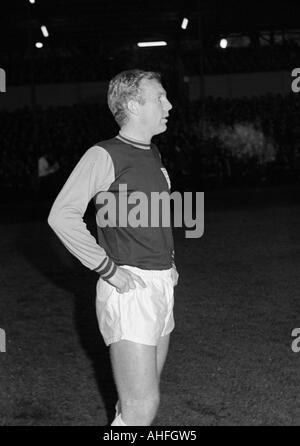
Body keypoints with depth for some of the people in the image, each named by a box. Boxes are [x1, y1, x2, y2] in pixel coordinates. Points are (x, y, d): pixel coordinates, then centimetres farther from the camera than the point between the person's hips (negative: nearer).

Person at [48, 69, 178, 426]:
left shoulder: (153, 156, 14)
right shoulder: (105, 155, -12)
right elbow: (62, 215, -21)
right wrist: (109, 270, -20)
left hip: (161, 286, 8)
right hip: (129, 289, -8)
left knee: (142, 396, 15)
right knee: (142, 407, -10)